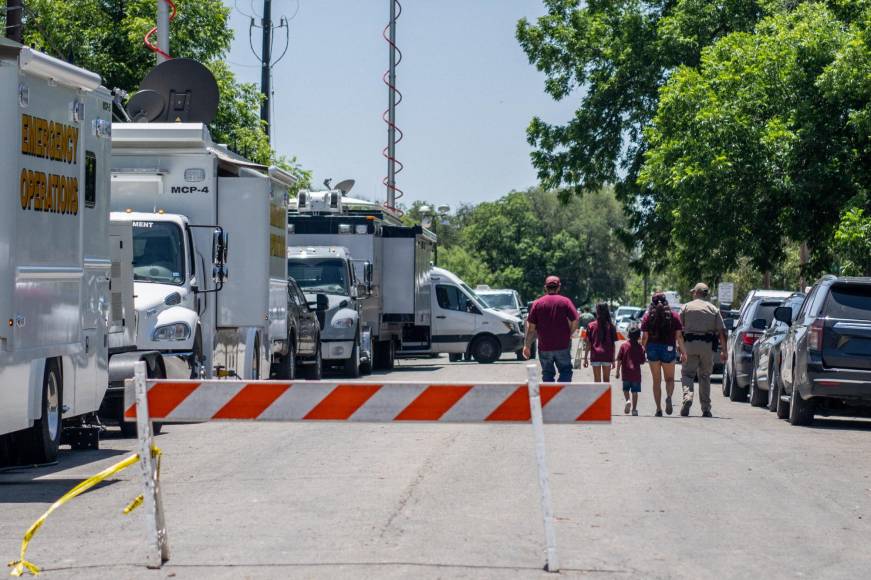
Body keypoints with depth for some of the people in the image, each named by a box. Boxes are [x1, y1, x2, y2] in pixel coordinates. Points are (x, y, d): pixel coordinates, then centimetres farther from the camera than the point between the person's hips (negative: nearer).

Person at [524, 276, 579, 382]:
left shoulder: (537, 303, 2)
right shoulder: (565, 301, -1)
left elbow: (530, 327, 0)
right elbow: (575, 321, -7)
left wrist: (527, 346, 5)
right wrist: (568, 335, 10)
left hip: (544, 347, 1)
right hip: (563, 346, -1)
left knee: (547, 374, 9)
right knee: (565, 371, 6)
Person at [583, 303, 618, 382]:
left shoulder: (591, 325, -2)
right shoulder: (610, 326, -1)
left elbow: (588, 343, -2)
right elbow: (613, 344, 1)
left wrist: (585, 358, 4)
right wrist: (613, 359, 8)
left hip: (595, 356, 0)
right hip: (607, 356, 1)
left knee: (597, 380, 4)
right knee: (606, 380, 11)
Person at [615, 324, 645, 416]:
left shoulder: (623, 345, -5)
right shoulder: (640, 347, -3)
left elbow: (619, 360, -5)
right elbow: (642, 361, -1)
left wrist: (617, 371, 3)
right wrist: (645, 360, 21)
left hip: (626, 373, 0)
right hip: (636, 373, 0)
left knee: (626, 389, 15)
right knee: (635, 392, 7)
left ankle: (628, 401, -12)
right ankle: (634, 409, 6)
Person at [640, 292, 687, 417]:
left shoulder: (648, 317, 0)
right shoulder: (673, 316, 1)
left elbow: (644, 337, -5)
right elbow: (679, 336, -2)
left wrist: (643, 349, 6)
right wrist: (683, 352, 5)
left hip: (653, 348, 0)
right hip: (669, 349, 0)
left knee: (656, 380, 8)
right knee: (669, 378, 12)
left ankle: (658, 409, 4)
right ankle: (669, 397, -18)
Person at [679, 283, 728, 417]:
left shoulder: (686, 307, 6)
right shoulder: (713, 309, 9)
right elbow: (721, 331, 4)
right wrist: (724, 351, 6)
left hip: (690, 344, -2)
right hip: (708, 345, 2)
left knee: (687, 373, 3)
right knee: (705, 376, 11)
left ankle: (687, 396, -25)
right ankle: (706, 409, 9)